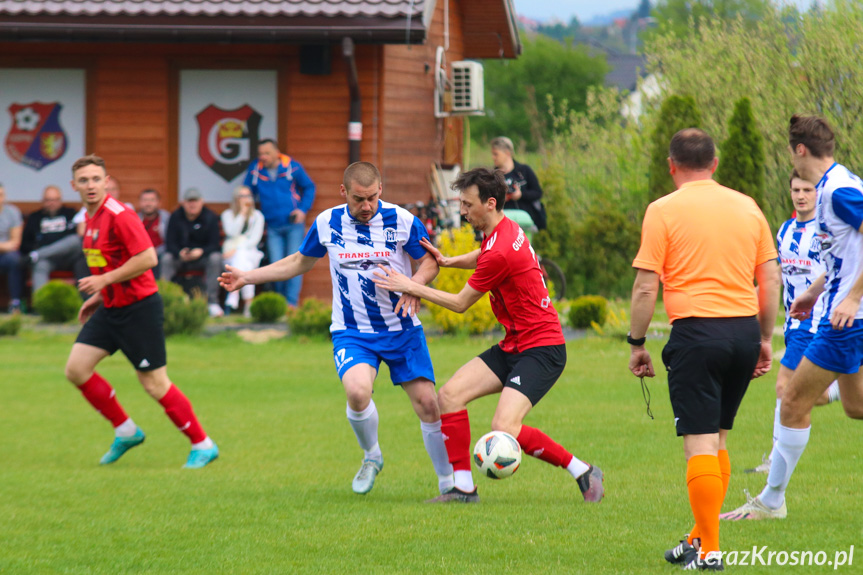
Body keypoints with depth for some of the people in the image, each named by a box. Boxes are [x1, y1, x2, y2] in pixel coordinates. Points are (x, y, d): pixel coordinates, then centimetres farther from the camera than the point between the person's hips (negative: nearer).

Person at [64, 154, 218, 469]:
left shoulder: (119, 215, -18)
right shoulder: (91, 218, 10)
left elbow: (147, 258, -25)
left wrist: (105, 280, -22)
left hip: (138, 308, -9)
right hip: (110, 308, 9)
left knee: (154, 383, -5)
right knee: (76, 369, 1)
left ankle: (203, 445, 8)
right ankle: (125, 431, 14)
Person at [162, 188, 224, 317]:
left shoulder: (210, 217, -3)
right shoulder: (176, 217, -1)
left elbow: (214, 244, -9)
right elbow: (170, 243, -6)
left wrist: (201, 252, -30)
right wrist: (180, 253, -29)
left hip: (203, 256, -1)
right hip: (180, 258, 1)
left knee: (215, 258, -32)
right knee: (166, 258, -30)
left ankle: (213, 302, -33)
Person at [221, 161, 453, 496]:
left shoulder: (402, 221, -8)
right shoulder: (326, 224, -2)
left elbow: (430, 262, 2)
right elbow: (301, 262, 15)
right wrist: (248, 277, 14)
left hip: (402, 329, 0)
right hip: (351, 332, 0)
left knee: (427, 404, -5)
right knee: (357, 391, -28)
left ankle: (449, 483, 14)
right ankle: (371, 457, 1)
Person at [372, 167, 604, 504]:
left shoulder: (500, 253, -23)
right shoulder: (504, 230, 6)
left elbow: (460, 304, -11)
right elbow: (482, 257, 32)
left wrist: (411, 288, -2)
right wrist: (448, 261, 12)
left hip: (541, 349, -10)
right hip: (514, 346, 10)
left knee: (504, 428, -22)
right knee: (450, 395, -1)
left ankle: (583, 472, -5)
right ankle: (463, 487, 3)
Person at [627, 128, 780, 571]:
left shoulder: (664, 211, -3)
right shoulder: (747, 207, 10)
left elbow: (646, 288, -6)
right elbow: (770, 278, 12)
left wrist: (637, 344, 3)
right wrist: (765, 339, 19)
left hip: (697, 332, -5)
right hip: (744, 330, 5)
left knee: (700, 443, -3)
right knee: (717, 440, 17)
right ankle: (702, 537, 23)